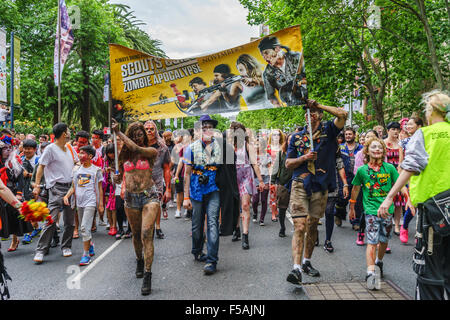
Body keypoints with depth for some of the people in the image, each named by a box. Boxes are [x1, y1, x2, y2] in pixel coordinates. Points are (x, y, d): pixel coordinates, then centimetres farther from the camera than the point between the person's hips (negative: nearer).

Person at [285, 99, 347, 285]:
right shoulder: (297, 137, 13)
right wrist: (304, 158, -8)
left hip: (320, 186, 1)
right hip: (300, 185, 0)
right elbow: (288, 164, 11)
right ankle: (296, 268, -15)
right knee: (300, 227, -11)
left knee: (312, 227, 11)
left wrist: (319, 105, -3)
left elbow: (342, 114, -9)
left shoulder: (328, 130, 8)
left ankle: (307, 261, 27)